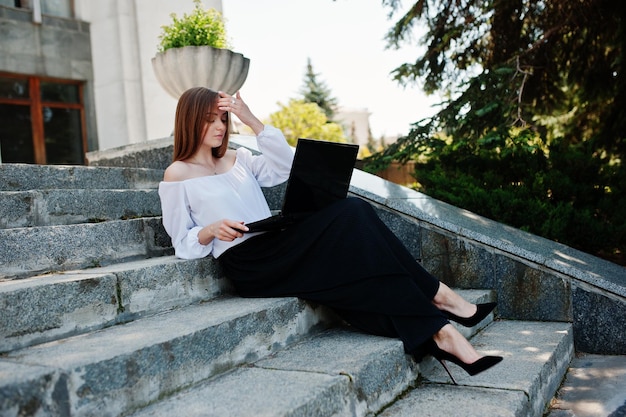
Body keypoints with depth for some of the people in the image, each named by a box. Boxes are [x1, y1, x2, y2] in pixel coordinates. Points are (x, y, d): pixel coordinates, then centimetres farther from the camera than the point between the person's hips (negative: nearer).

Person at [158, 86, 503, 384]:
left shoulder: (237, 158, 21)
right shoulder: (177, 175, 5)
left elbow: (286, 167, 8)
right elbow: (183, 244, 4)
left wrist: (251, 121, 5)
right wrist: (209, 231, -18)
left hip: (278, 249, 6)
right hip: (247, 266, -6)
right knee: (348, 217, -24)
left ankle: (436, 332, -25)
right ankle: (435, 296, -19)